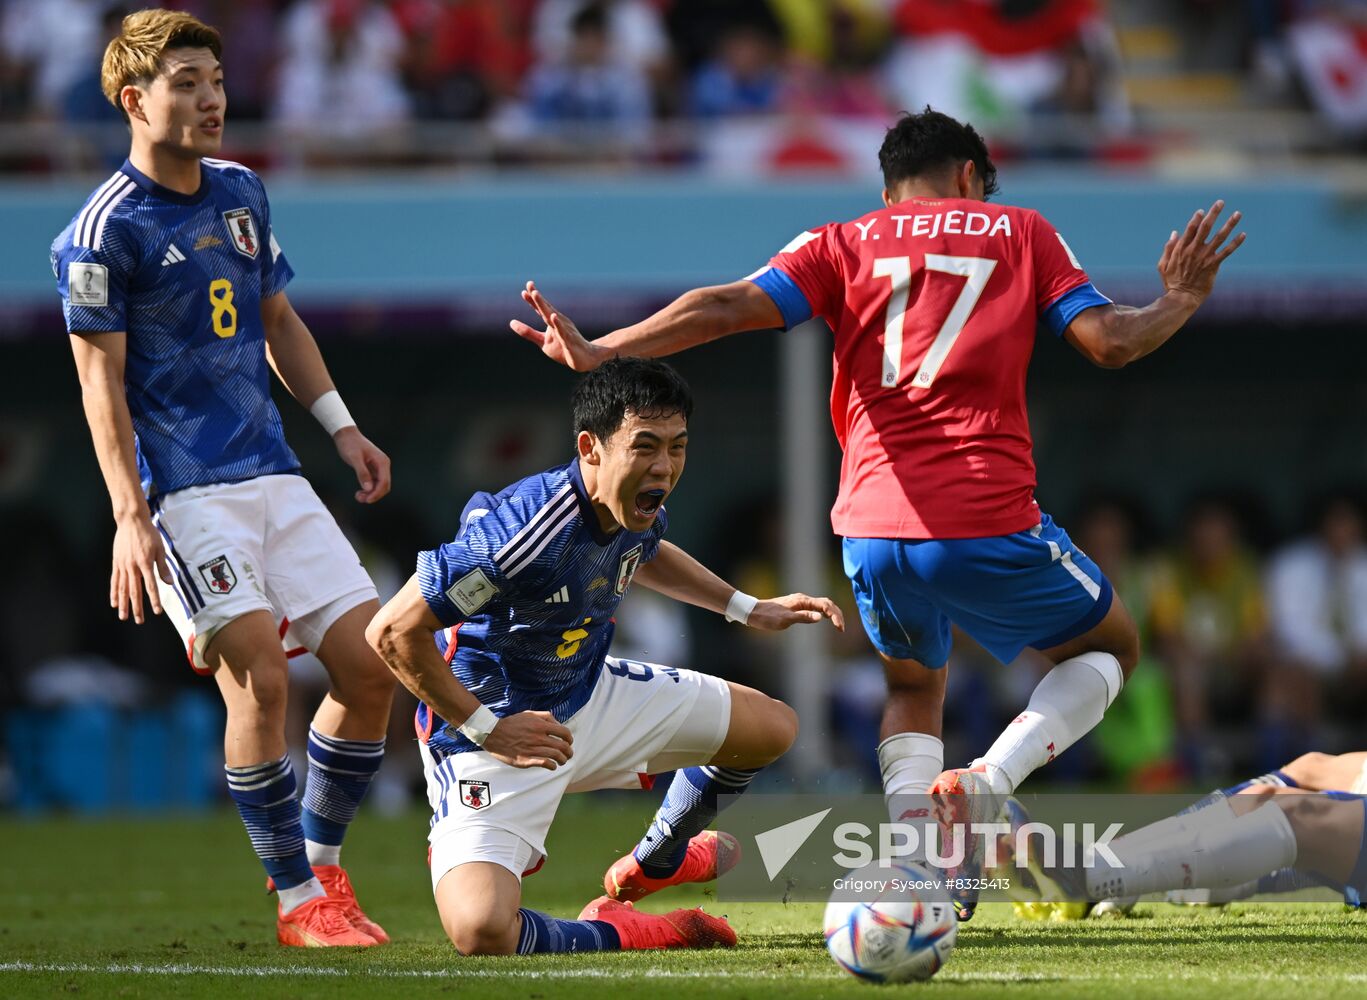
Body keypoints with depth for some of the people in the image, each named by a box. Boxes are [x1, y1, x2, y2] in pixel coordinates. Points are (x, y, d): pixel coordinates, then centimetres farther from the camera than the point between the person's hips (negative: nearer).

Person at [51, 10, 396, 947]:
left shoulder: (241, 191, 13)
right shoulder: (105, 230, -8)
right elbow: (102, 380, -10)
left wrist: (343, 427, 16)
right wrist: (130, 516, -17)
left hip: (272, 474, 7)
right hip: (183, 492, -7)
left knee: (371, 663, -1)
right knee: (259, 675, -18)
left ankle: (321, 859, 17)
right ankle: (299, 899, -7)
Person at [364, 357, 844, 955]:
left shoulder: (638, 510, -7)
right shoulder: (523, 529, -35)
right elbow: (393, 631, -30)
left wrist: (747, 608, 17)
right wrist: (485, 729, -24)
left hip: (594, 697, 8)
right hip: (495, 735, -8)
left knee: (773, 728, 18)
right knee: (480, 932, -33)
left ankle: (653, 866, 43)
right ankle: (614, 932, -2)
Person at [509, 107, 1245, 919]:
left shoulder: (844, 245, 13)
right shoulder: (1020, 233, 12)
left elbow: (728, 307, -1)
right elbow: (1110, 341, 4)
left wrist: (598, 352, -4)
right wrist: (1181, 303, 23)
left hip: (875, 530, 3)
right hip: (990, 522, -3)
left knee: (914, 686, 31)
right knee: (1110, 649, 23)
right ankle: (987, 783, -5)